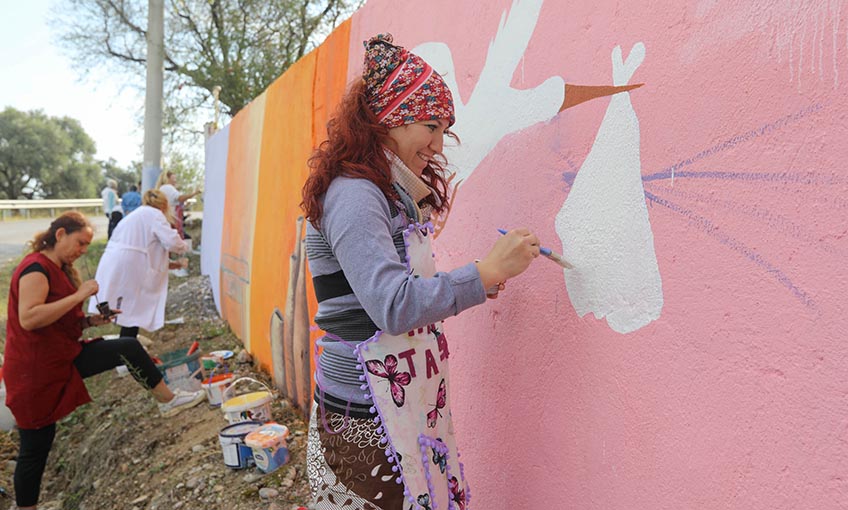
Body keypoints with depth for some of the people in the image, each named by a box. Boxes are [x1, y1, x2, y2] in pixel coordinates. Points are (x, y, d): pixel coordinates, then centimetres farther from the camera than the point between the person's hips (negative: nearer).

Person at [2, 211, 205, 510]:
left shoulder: (60, 269, 11)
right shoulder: (36, 268, -18)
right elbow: (28, 318, -32)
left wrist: (90, 321, -2)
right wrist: (80, 295, -27)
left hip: (65, 356, 9)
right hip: (36, 370, -8)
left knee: (130, 348, 1)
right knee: (35, 449, 3)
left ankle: (168, 401, 10)